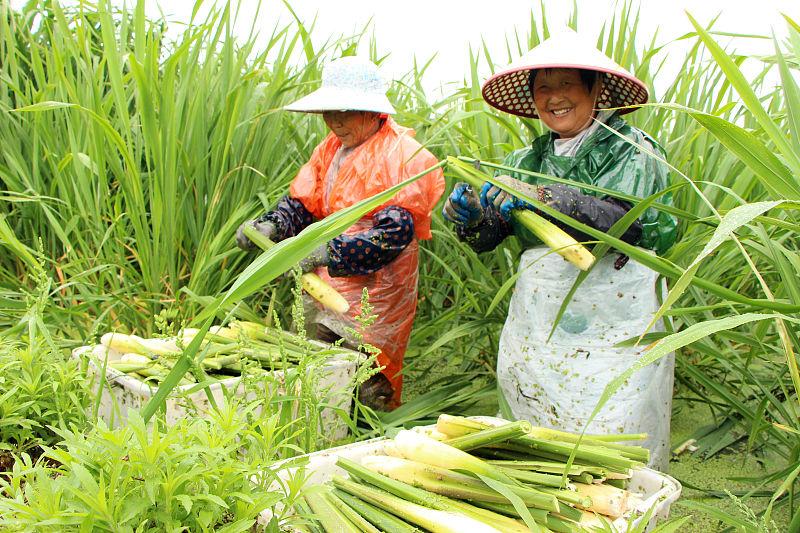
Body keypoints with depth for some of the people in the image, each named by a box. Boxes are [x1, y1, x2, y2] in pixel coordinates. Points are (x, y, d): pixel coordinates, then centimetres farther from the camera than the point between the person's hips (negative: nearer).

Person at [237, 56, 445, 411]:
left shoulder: (402, 156, -11)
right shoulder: (330, 149, 12)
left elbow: (393, 236, -20)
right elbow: (302, 203, 11)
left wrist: (325, 252, -28)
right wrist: (270, 226, -10)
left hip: (375, 296, -6)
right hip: (323, 289, 7)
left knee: (369, 391, -1)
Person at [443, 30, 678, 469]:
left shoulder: (633, 151, -2)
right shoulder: (526, 162, 11)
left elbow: (632, 223, -20)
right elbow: (487, 237, 5)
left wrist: (544, 198, -29)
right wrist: (469, 216, -18)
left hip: (613, 331, -4)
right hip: (535, 330, 4)